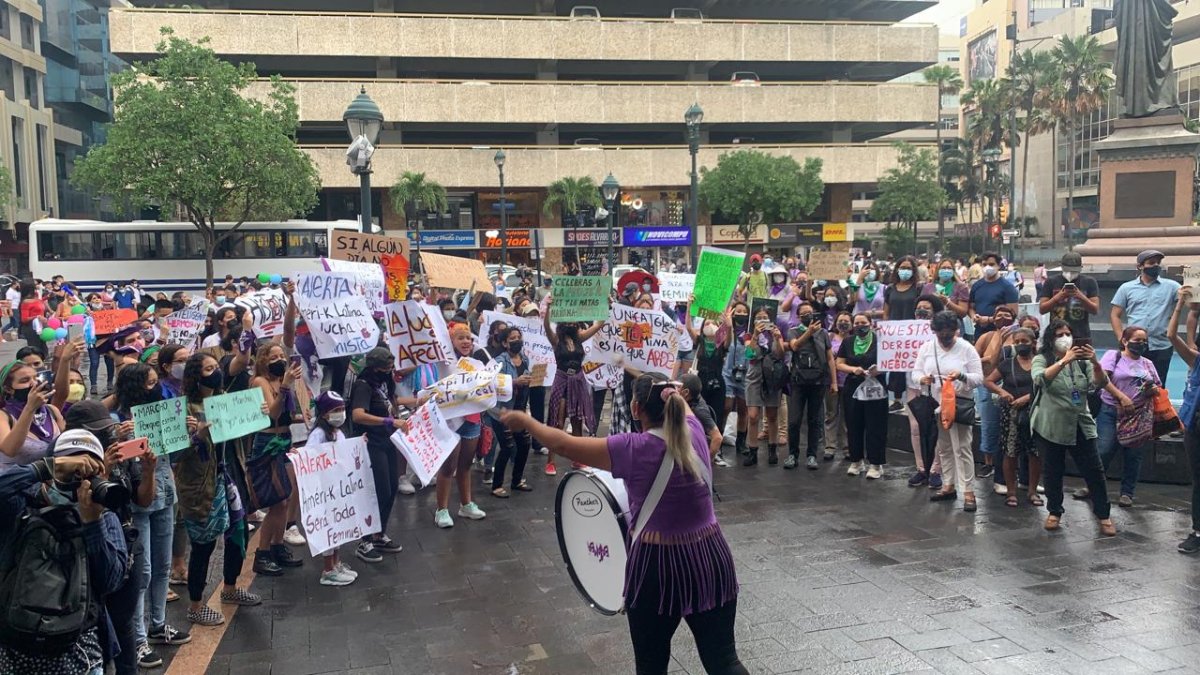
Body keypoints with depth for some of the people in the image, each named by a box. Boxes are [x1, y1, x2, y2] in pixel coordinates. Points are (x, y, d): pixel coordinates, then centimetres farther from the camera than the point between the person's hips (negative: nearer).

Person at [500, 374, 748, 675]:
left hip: (658, 566, -4)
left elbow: (561, 444, -7)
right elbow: (679, 404, 22)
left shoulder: (633, 449, -16)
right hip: (711, 557, 5)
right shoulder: (694, 431, -3)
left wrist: (524, 420, 9)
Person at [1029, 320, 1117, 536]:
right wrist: (1064, 360, -33)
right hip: (1050, 427, -2)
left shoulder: (1082, 361, 7)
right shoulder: (1041, 359, -2)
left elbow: (1100, 384, -6)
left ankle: (1103, 515, 13)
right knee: (1053, 472, 7)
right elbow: (1040, 379, -23)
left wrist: (1095, 362, -24)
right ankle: (1054, 512, 23)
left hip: (1081, 425, 2)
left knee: (1094, 471, 2)